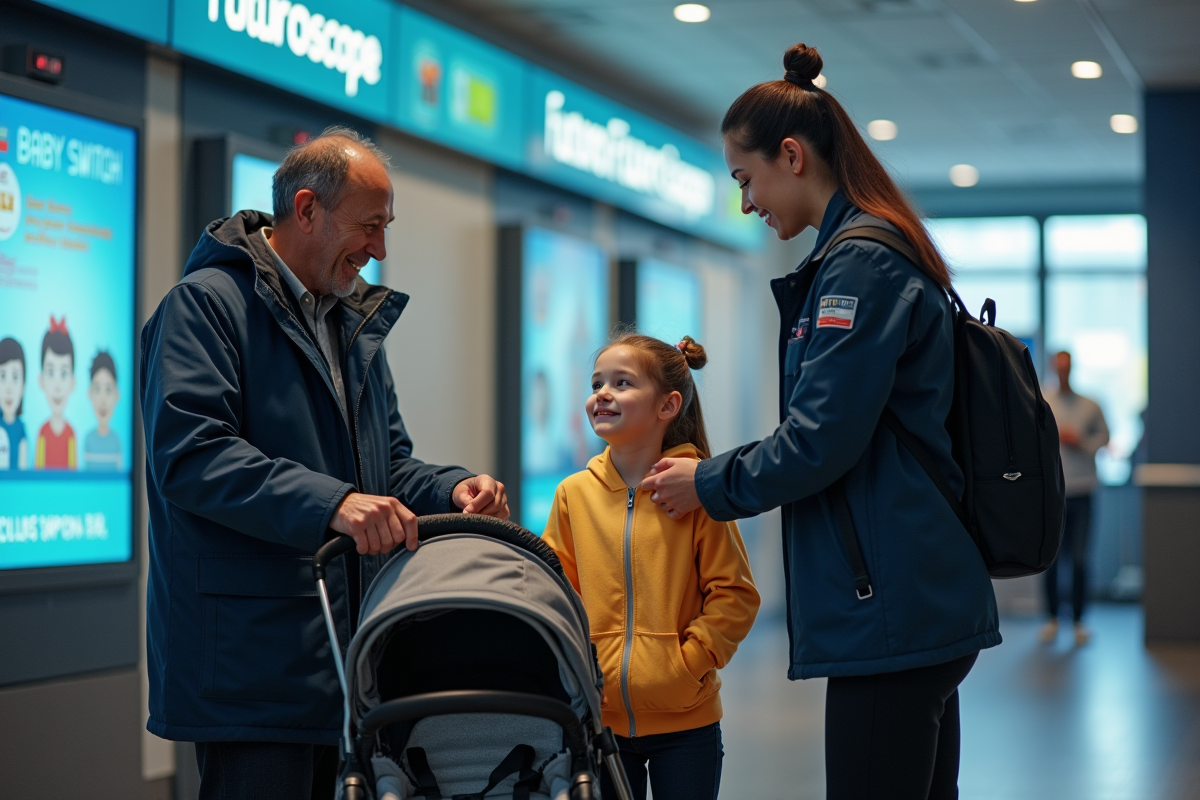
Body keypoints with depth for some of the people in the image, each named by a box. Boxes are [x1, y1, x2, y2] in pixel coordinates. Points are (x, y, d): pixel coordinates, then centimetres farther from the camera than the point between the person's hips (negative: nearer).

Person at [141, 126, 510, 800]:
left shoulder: (357, 323, 22)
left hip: (348, 659, 8)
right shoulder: (207, 303, -6)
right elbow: (190, 454, -19)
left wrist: (453, 491, 2)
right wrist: (329, 504, -28)